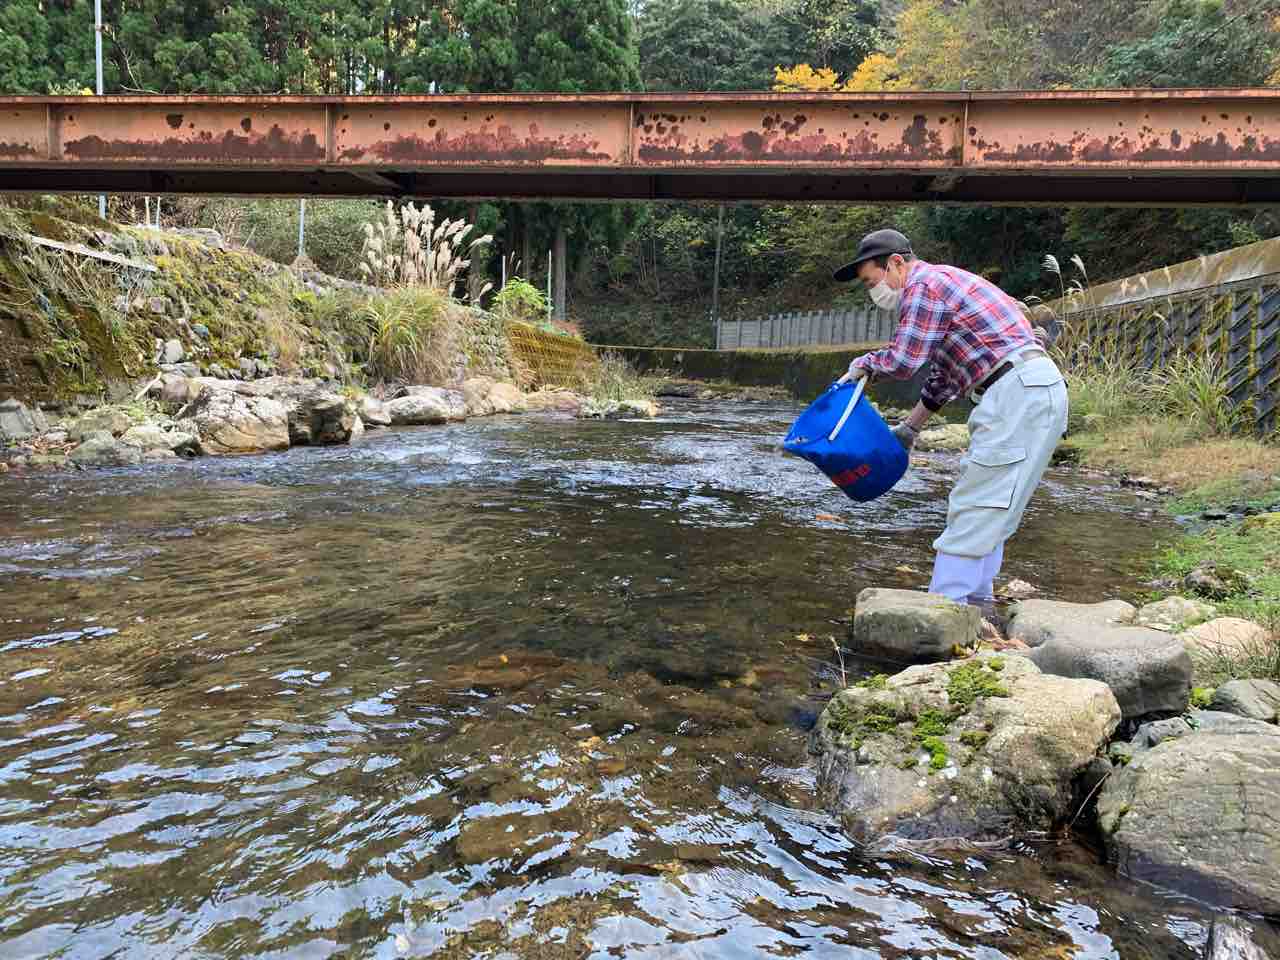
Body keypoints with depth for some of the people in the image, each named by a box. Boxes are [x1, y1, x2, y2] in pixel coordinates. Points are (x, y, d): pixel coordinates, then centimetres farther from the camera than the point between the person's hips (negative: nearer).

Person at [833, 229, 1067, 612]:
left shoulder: (923, 284, -7)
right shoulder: (940, 283, 24)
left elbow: (902, 361, -14)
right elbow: (944, 376, 29)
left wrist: (863, 363, 6)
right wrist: (911, 427, 31)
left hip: (1020, 391, -10)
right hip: (1033, 391, 10)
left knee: (974, 505, -9)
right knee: (989, 507, 14)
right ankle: (975, 598, 21)